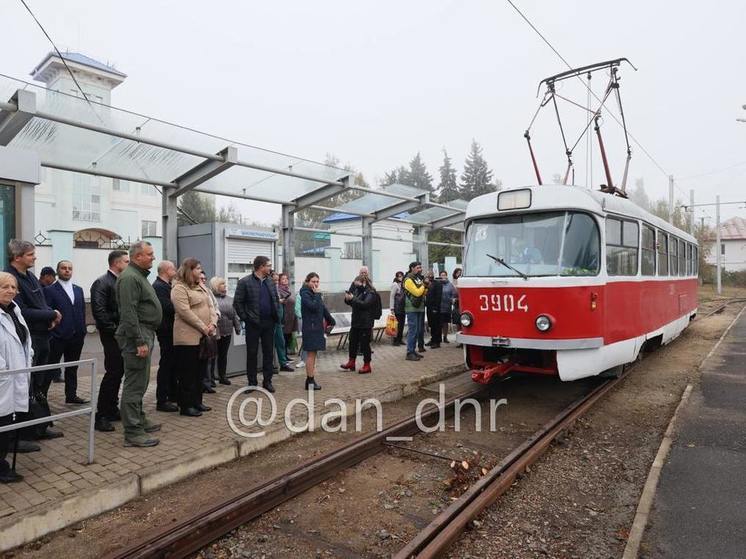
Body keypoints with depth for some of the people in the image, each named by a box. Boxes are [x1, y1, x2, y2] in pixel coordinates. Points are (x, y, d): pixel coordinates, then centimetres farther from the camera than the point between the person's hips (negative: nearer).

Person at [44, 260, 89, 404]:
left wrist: (83, 331, 8)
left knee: (72, 367, 13)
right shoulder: (50, 290, -5)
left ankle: (71, 395, 22)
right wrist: (49, 335, -13)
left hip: (76, 337, 5)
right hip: (58, 337, -5)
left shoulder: (78, 289, 12)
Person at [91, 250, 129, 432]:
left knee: (118, 372, 13)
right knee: (112, 372, -8)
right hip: (112, 335, -8)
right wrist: (114, 329, -16)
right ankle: (101, 416, 1)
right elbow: (98, 310, -19)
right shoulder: (102, 282, -11)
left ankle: (112, 410, 24)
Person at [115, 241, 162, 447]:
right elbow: (129, 313, -22)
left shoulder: (139, 276, 18)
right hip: (137, 336, -11)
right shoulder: (129, 277, -15)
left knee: (140, 381, 19)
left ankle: (139, 419, 31)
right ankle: (132, 432, -1)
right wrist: (140, 341, -23)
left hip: (145, 333, 11)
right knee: (135, 383, -6)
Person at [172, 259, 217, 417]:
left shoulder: (199, 287, 17)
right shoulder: (179, 288, -10)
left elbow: (210, 307, 11)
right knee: (188, 373, -1)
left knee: (200, 371, 13)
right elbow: (185, 312, -19)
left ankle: (197, 402, 23)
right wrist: (203, 328, -19)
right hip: (188, 337, -8)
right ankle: (186, 405, 7)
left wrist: (213, 323, -6)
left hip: (203, 337, 9)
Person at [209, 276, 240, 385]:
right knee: (212, 355, 2)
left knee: (223, 355, 13)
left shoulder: (230, 299, 13)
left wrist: (237, 327, 12)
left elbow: (235, 315, 15)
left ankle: (222, 376, 22)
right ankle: (210, 377, 11)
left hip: (227, 331, 5)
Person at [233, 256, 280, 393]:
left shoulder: (270, 282, 9)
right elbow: (237, 302, -5)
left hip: (269, 323, 5)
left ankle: (267, 381, 18)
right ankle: (252, 382, 17)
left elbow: (275, 299, 17)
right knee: (252, 353, 6)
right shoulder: (245, 282, -6)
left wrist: (276, 316, 7)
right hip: (253, 324, -4)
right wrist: (245, 318, -8)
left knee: (269, 352, 8)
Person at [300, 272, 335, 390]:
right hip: (310, 327, -8)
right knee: (311, 354, -5)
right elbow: (314, 307, -26)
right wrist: (317, 295, -18)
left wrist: (331, 321, 19)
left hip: (317, 327, 8)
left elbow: (323, 308, 20)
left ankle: (310, 379, 17)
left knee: (312, 354, 11)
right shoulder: (305, 294, -11)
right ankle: (310, 381, 0)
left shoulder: (315, 293, 15)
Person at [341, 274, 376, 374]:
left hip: (365, 324, -8)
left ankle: (367, 365, 14)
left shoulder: (371, 293, -12)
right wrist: (348, 299, -1)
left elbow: (365, 304, -25)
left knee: (364, 344, 1)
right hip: (355, 322, 8)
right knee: (352, 342, 15)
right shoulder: (357, 290, 11)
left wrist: (353, 298, -26)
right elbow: (352, 303, 21)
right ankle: (351, 362, 29)